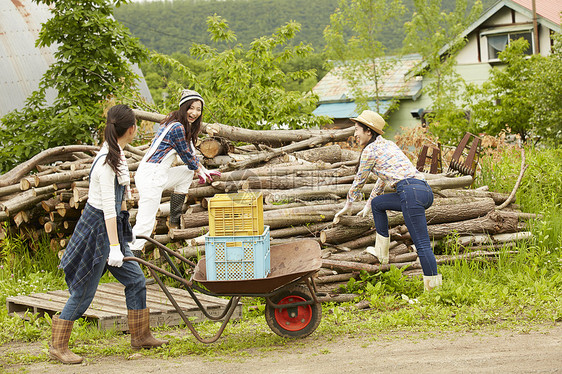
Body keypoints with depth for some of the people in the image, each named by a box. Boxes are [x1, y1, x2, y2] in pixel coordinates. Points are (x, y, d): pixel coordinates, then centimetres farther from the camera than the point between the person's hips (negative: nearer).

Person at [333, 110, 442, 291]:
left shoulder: (370, 150, 3)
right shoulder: (388, 144, 29)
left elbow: (359, 181, 14)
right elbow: (383, 178, 39)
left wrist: (348, 206, 29)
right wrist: (368, 205, 47)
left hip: (412, 192, -9)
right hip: (425, 189, 9)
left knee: (422, 245, -14)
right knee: (377, 204, 27)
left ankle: (434, 288, -20)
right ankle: (382, 252, 30)